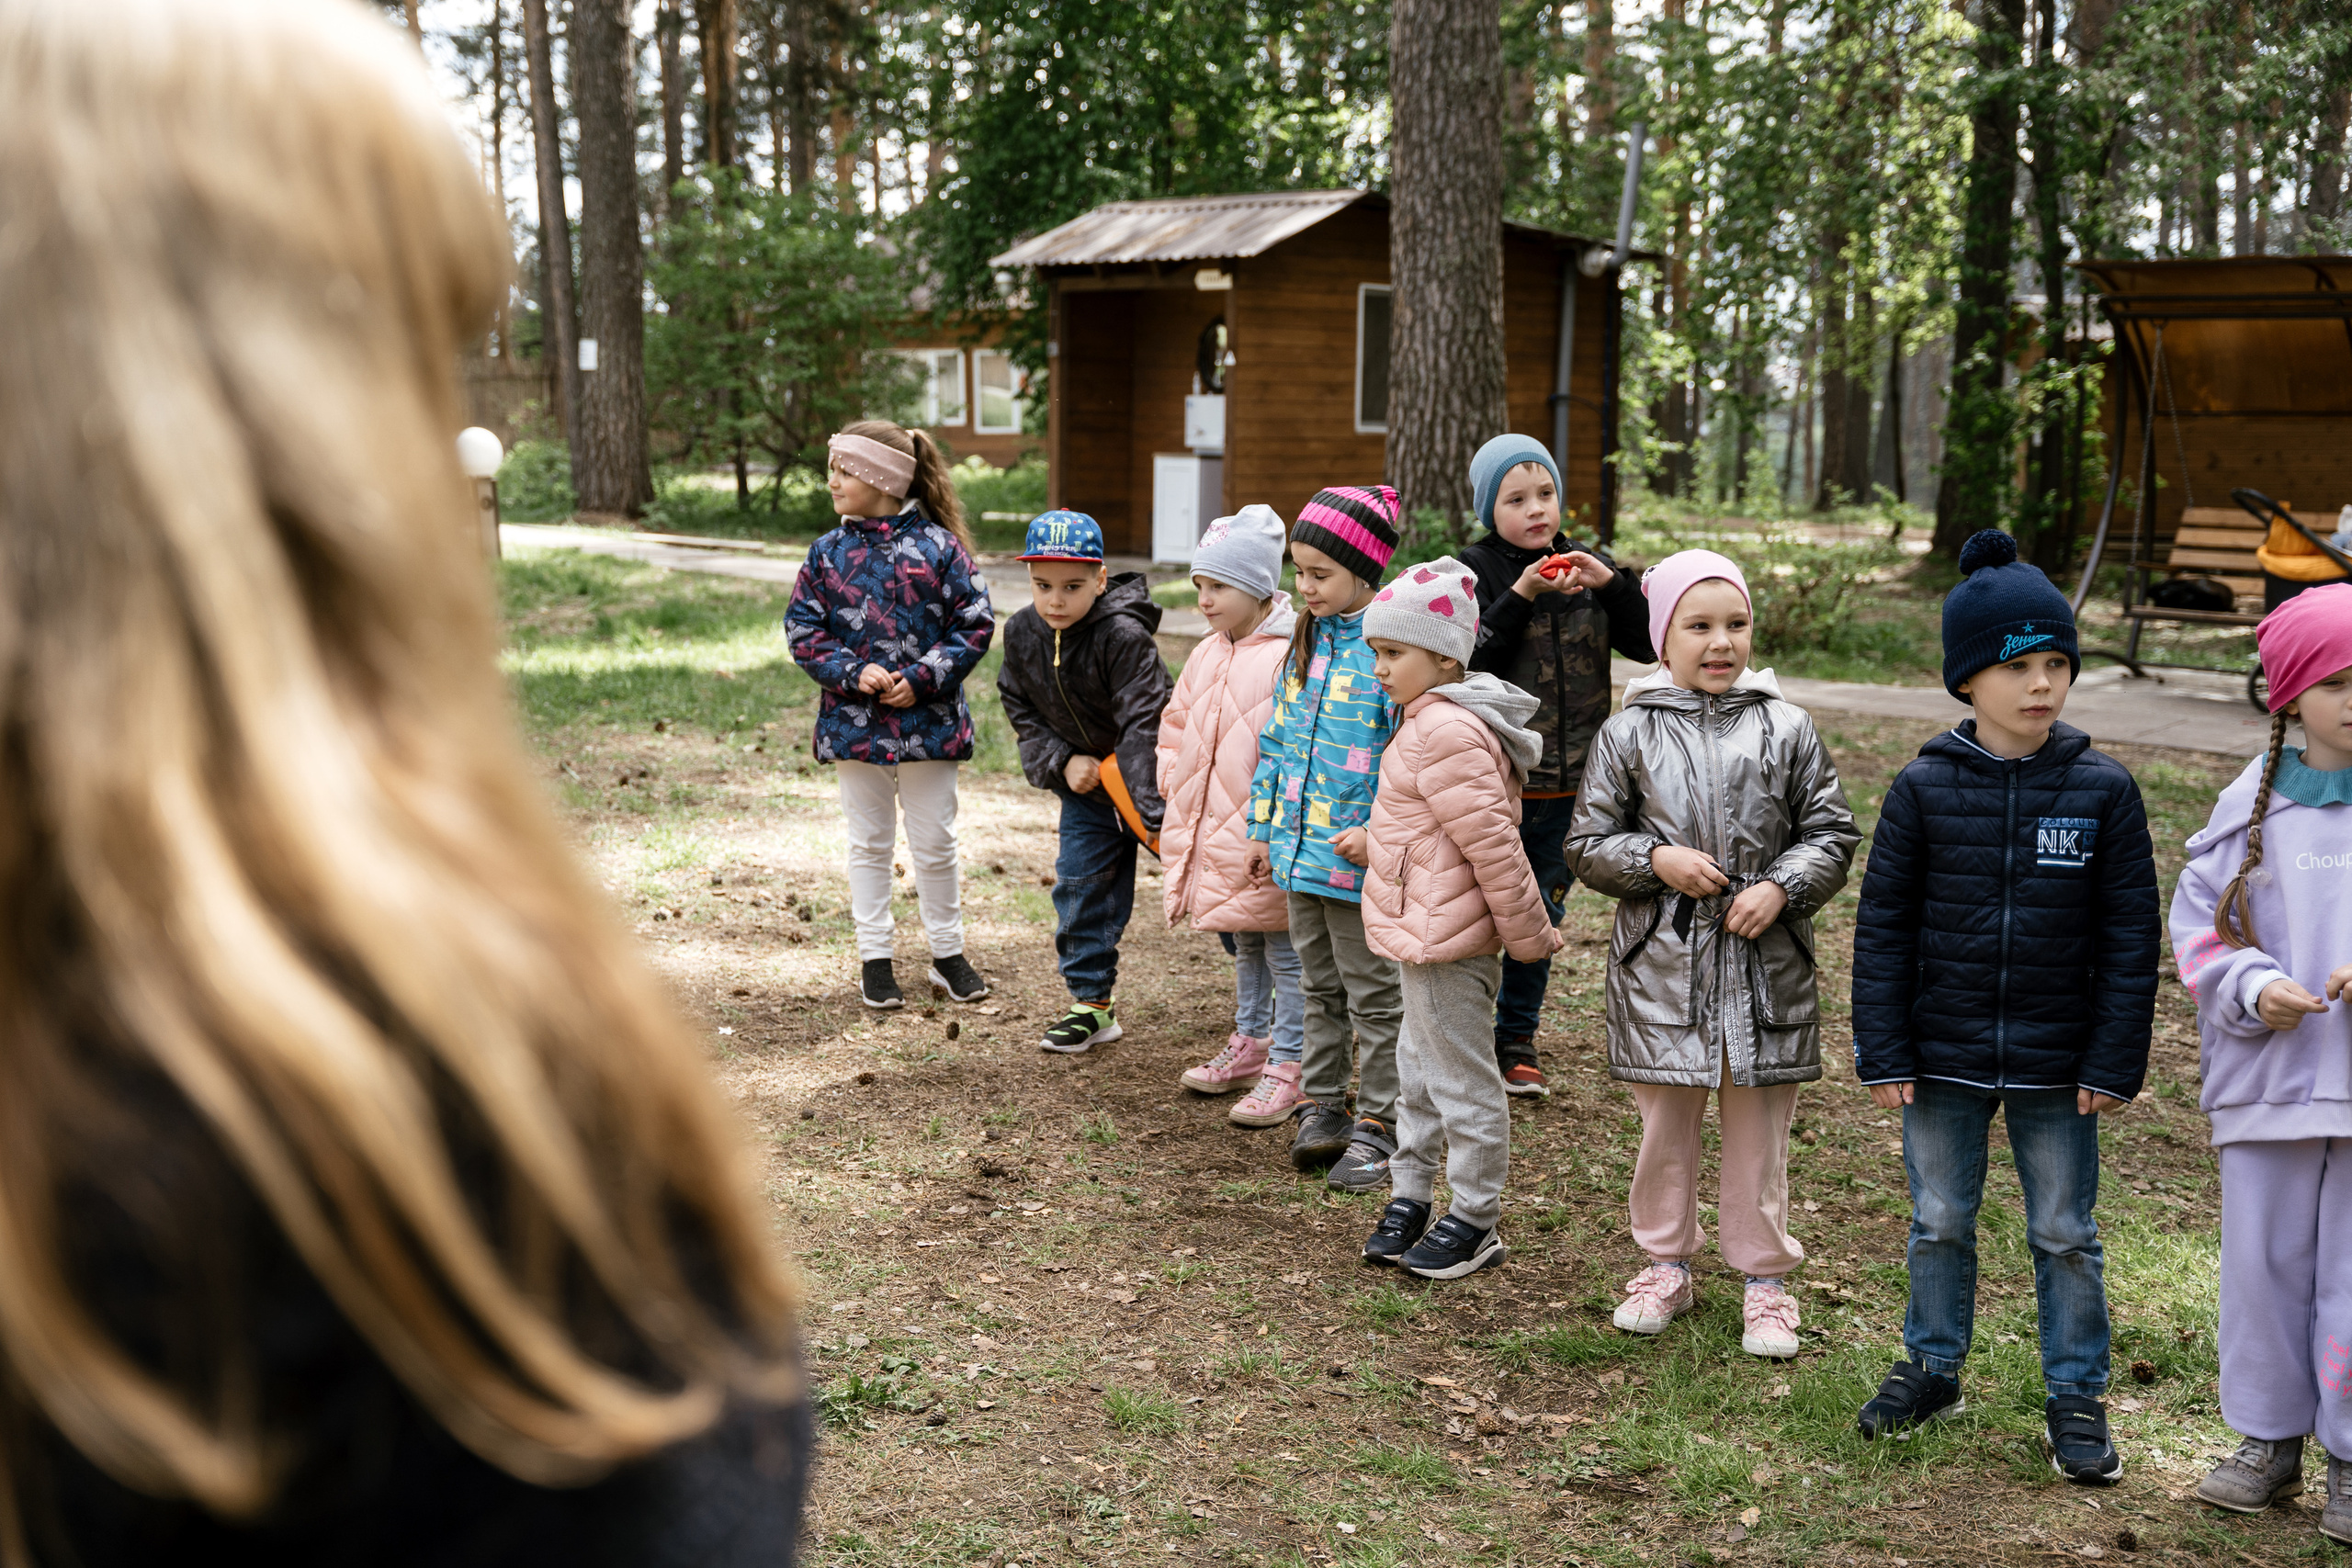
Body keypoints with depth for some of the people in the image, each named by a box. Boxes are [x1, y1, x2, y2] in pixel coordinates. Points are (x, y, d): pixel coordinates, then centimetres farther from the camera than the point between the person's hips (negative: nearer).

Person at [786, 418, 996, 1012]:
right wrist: (854, 674, -15)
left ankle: (948, 953, 24)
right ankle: (874, 958, 22)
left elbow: (975, 624, -5)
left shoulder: (939, 547, -6)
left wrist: (921, 678, -15)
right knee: (869, 845, 12)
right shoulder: (828, 552, 1)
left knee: (935, 844, 8)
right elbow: (803, 629, 1)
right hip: (854, 722, 2)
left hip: (928, 720, -2)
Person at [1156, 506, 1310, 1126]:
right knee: (1244, 946, 23)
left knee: (1285, 954, 2)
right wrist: (1176, 783, 10)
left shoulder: (1289, 657, -17)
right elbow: (1177, 727, 21)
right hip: (1213, 834, 9)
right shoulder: (1207, 656, 10)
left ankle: (1288, 1068, 10)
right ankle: (1251, 1044, 37)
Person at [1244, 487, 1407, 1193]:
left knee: (1374, 995, 5)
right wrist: (1266, 827, 14)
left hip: (1358, 855, -7)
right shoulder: (1308, 639, 9)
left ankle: (1376, 1126, 13)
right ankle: (1322, 1106, 29)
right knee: (1321, 987, 18)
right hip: (1300, 845, 7)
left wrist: (1380, 832, -24)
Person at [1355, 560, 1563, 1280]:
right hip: (1427, 933, 11)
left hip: (1445, 941, -11)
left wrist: (1529, 934, -15)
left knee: (1461, 1081, 1)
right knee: (1419, 1071, 20)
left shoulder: (1446, 734, -23)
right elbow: (1491, 834, 18)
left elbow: (1494, 843, -23)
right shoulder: (1434, 721, 12)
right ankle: (1410, 1195, 33)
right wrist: (1524, 926, 21)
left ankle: (1475, 1221, 13)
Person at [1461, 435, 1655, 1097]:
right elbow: (1467, 661, -17)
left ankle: (1518, 1040, 28)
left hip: (1567, 778, 5)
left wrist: (1611, 584, -14)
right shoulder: (1475, 568, -6)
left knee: (1543, 913, 15)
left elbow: (1646, 645, 0)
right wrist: (1521, 596, -23)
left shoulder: (1584, 565, 6)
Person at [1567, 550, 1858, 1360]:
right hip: (1662, 961, 0)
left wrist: (1780, 888, -11)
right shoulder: (1629, 734, -1)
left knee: (1759, 1127, 8)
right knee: (1665, 1122, 12)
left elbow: (1832, 834, 5)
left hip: (1766, 962, 0)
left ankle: (1766, 1277, 23)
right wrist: (1657, 860, -13)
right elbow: (1588, 845, 3)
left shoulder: (1787, 729, 1)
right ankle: (1666, 1265, 29)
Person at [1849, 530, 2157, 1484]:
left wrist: (2115, 1062, -6)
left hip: (2055, 1063, 0)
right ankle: (1933, 1367, 33)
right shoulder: (1924, 788, -6)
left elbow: (2130, 935, -2)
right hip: (1944, 1055, 1)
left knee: (2065, 1234, 10)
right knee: (1940, 1221, 15)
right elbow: (1882, 927, -2)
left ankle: (2076, 1397, 25)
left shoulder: (2103, 790, -6)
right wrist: (1883, 1054, -5)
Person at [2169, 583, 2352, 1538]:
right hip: (2267, 1077, 2)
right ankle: (2270, 1438, 27)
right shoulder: (2254, 806, 3)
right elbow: (2198, 925, 5)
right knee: (2263, 1260, 11)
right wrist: (2254, 989, -12)